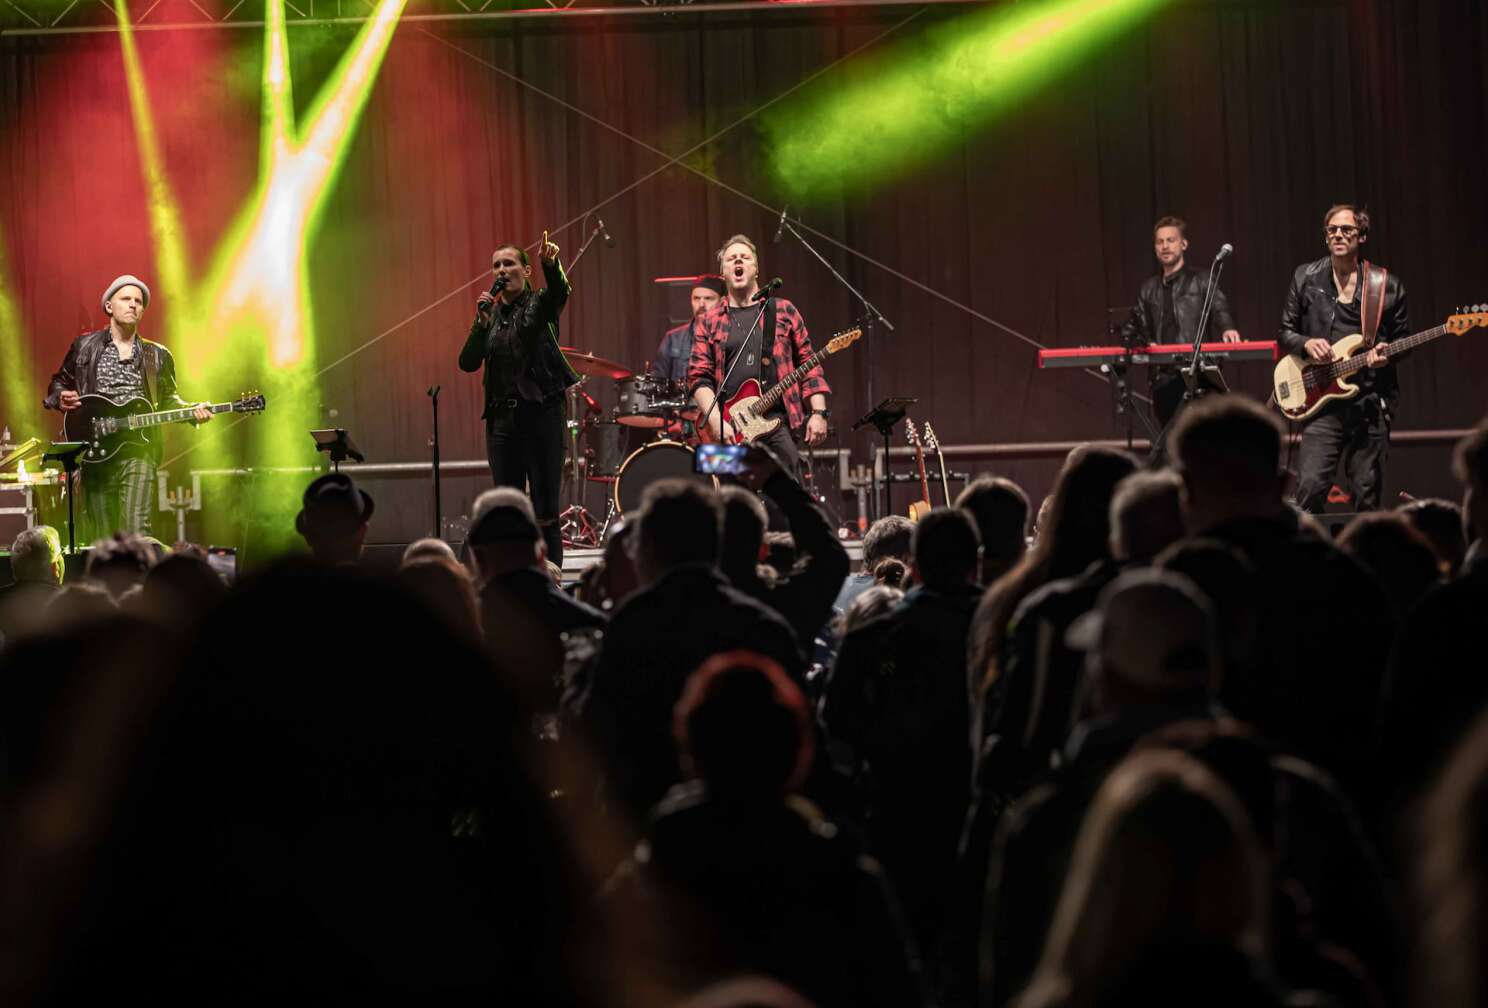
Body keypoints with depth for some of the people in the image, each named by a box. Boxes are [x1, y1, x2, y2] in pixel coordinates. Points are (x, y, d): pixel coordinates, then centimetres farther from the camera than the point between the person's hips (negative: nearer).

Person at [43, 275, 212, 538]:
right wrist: (61, 398, -4)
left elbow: (168, 398, 18)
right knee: (104, 539, 3)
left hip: (138, 454, -1)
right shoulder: (84, 347, 10)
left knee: (136, 532, -18)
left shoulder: (157, 356, 12)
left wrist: (192, 411, -1)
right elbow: (59, 383, 18)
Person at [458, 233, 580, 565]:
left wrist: (551, 264, -44)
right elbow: (468, 362, 4)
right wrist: (482, 322, -9)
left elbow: (560, 291, -23)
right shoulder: (491, 315, 14)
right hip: (501, 419, 5)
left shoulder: (539, 305, 1)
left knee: (545, 512, -5)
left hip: (541, 415, -5)